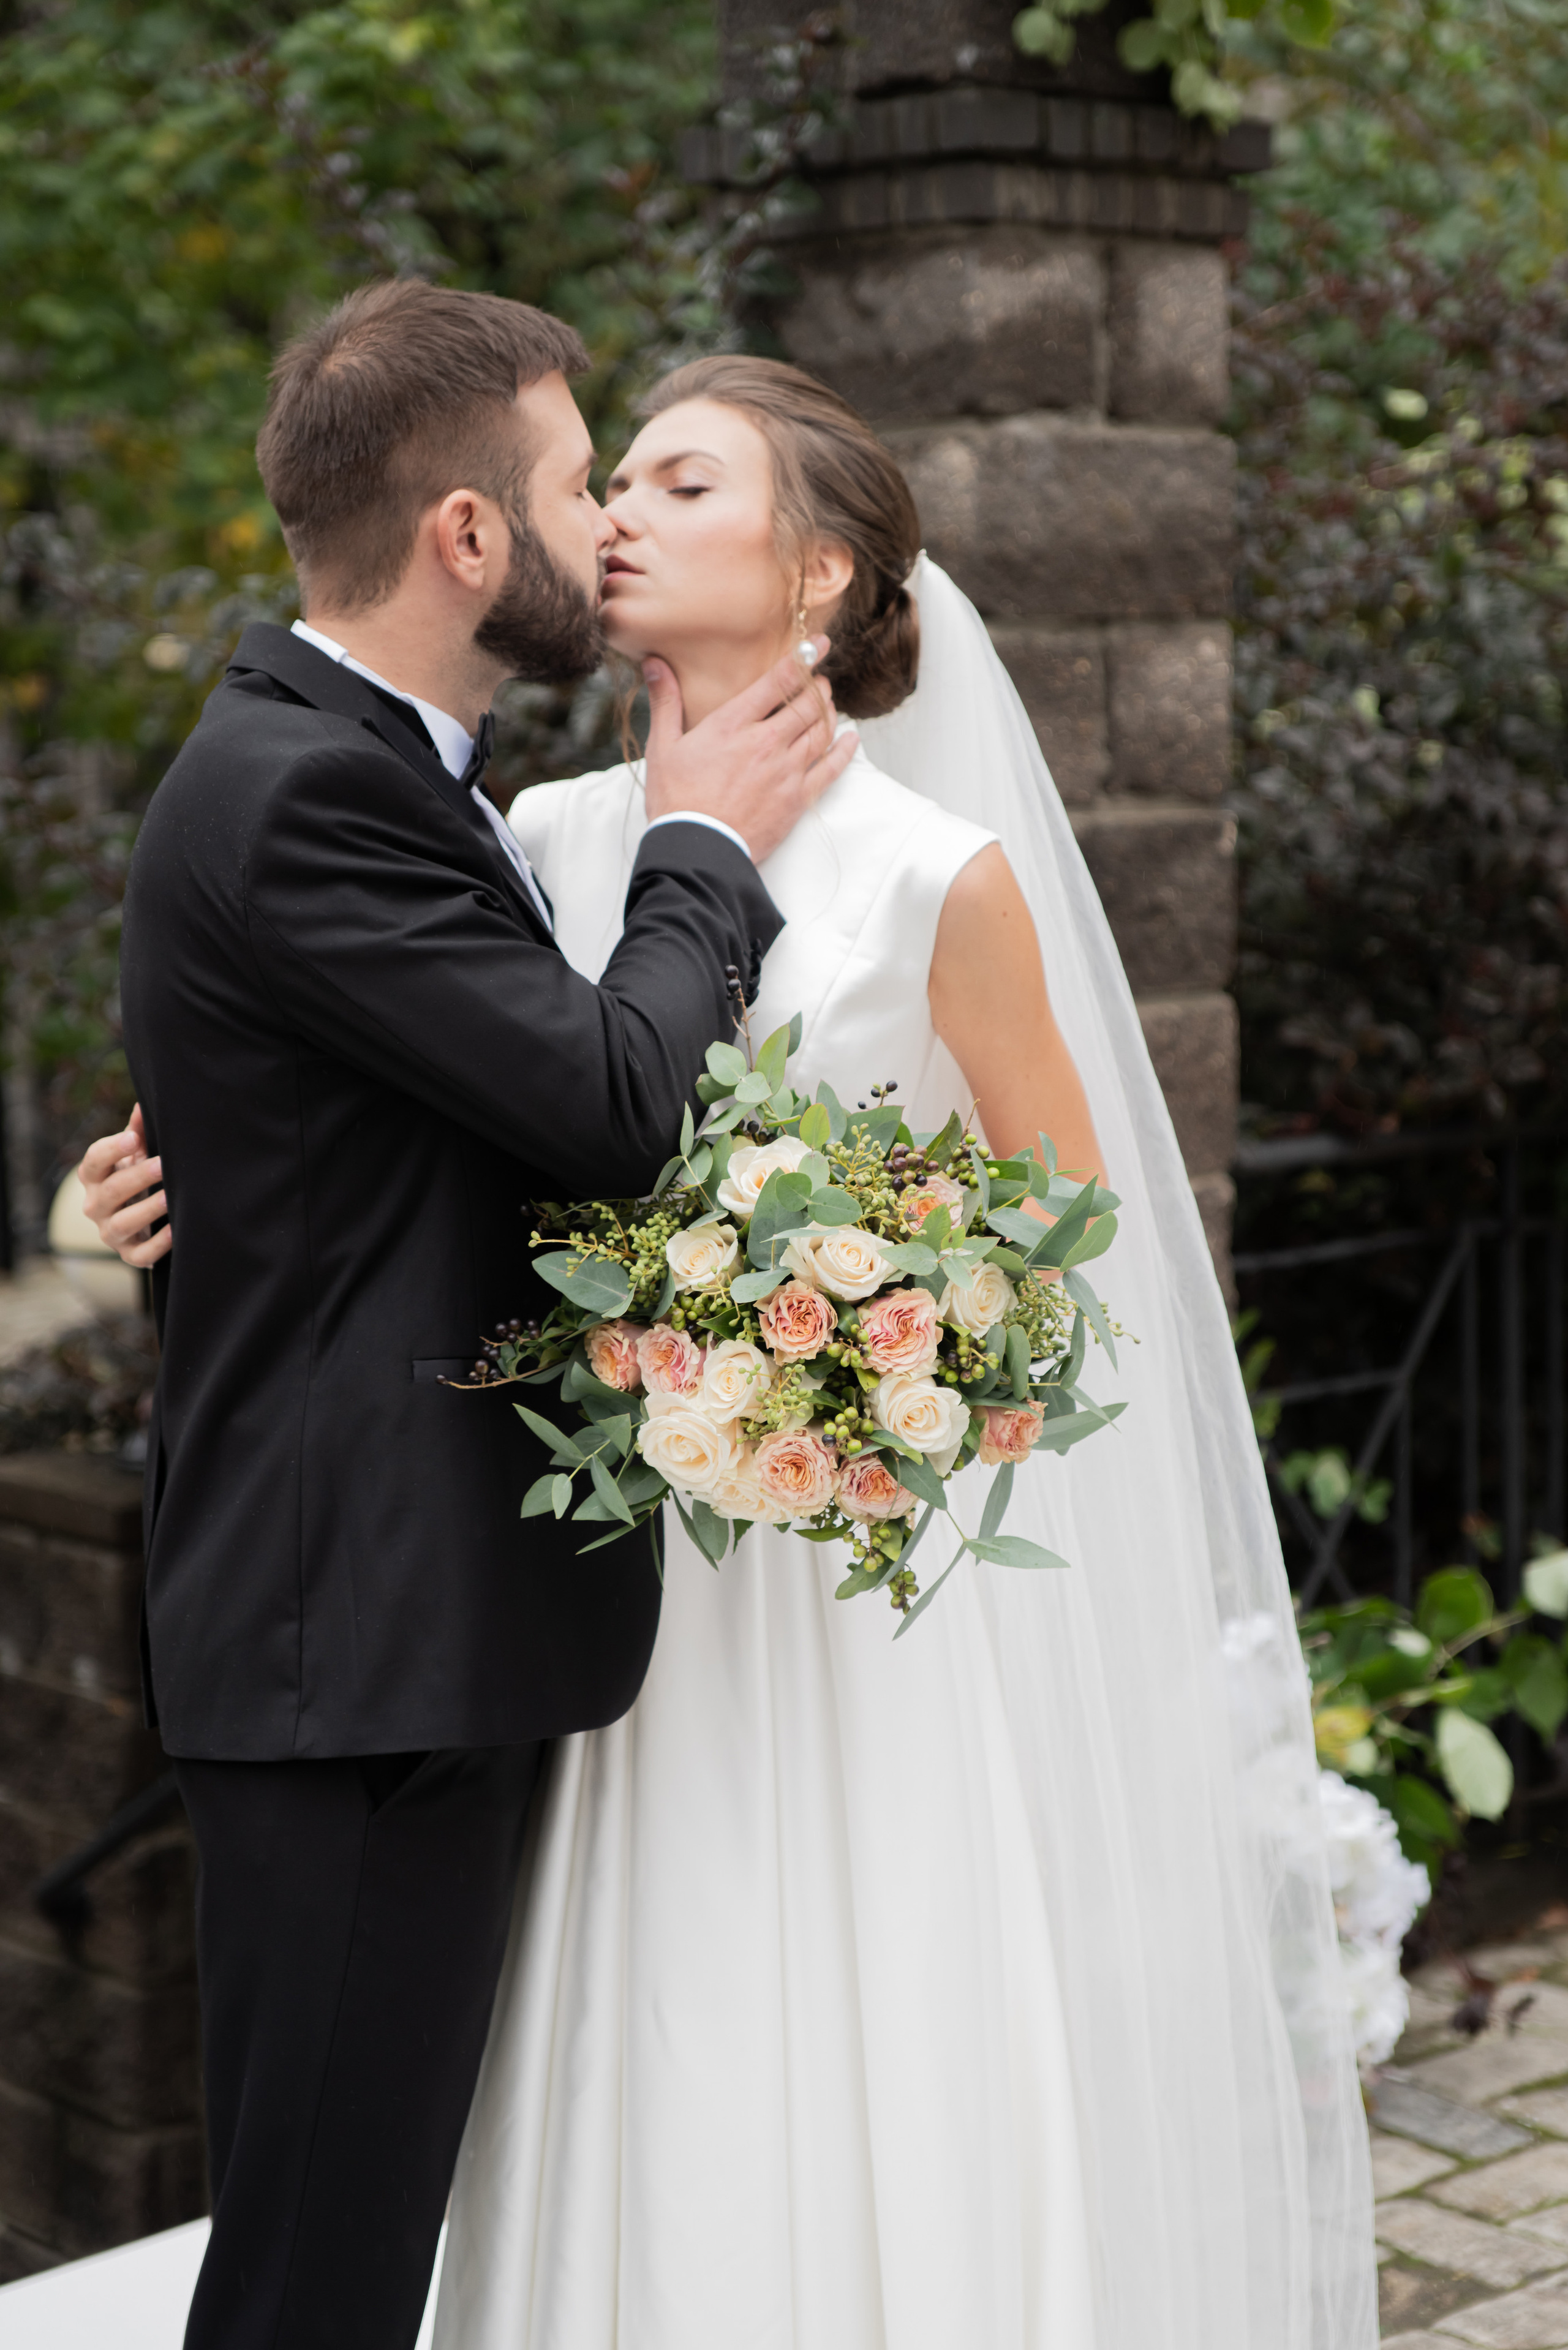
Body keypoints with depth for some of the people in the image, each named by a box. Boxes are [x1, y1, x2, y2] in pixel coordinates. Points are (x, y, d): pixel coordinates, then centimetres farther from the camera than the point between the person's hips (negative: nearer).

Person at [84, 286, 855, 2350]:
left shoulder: (367, 766, 15)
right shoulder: (299, 793, -17)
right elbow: (613, 1098, -20)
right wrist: (708, 847, -5)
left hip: (429, 1622, 10)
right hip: (361, 1641, -10)